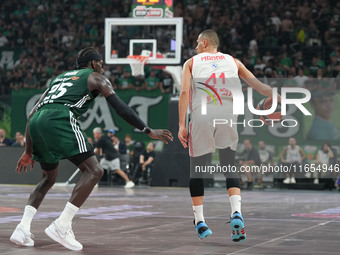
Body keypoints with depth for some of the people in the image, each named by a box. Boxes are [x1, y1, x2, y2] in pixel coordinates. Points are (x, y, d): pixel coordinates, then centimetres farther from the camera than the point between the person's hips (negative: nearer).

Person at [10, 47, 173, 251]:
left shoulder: (60, 77, 36)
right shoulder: (96, 78, 19)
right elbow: (120, 107, 6)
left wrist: (29, 151, 34)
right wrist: (148, 131, 9)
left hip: (37, 121, 7)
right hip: (60, 119, -7)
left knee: (49, 177, 25)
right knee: (94, 171, -3)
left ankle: (23, 228, 8)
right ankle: (61, 226, -14)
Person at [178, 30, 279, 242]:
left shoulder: (191, 62, 15)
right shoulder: (232, 61, 21)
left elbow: (185, 92, 1)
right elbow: (259, 86, 15)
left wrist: (182, 125, -2)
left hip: (202, 115, -1)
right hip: (227, 115, 2)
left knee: (197, 167, 12)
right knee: (230, 167, 12)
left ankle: (199, 221, 13)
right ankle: (236, 212, -10)